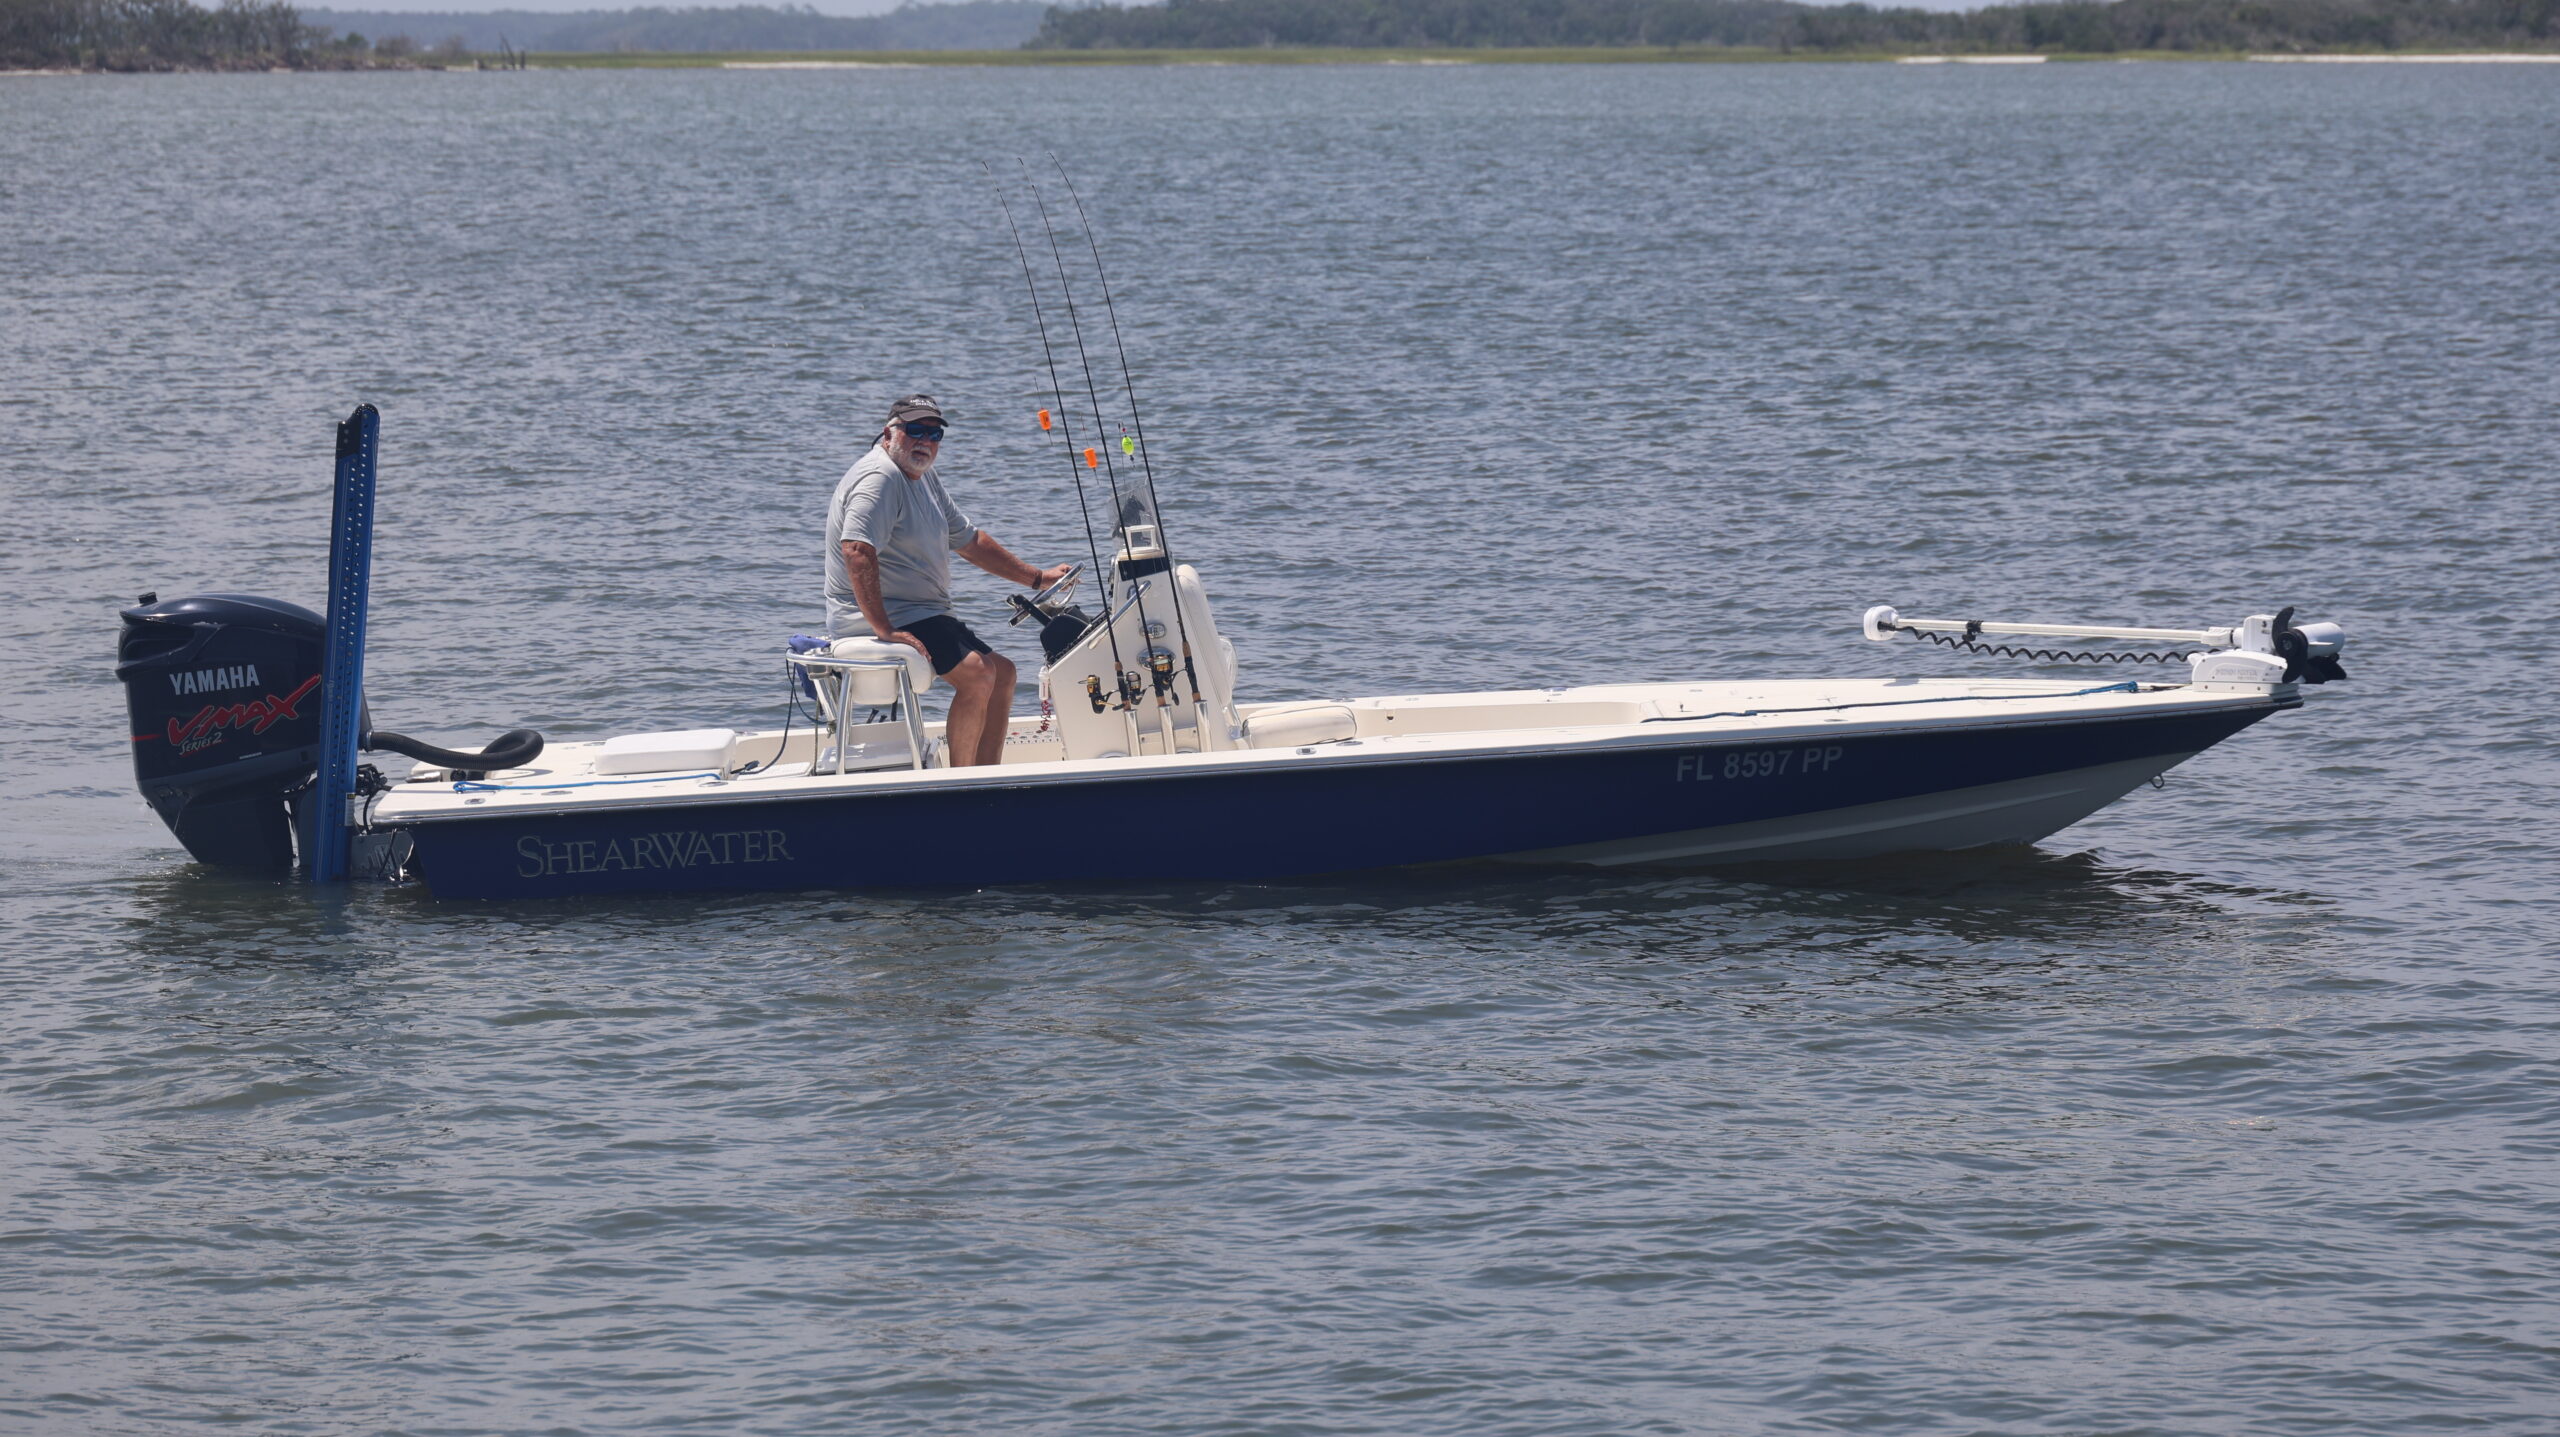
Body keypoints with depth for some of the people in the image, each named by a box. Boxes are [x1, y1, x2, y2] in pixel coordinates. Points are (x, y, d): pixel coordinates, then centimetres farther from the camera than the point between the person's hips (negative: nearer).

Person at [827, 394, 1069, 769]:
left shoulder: (924, 477, 16)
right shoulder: (880, 477, -18)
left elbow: (969, 540, 26)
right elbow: (856, 551, -31)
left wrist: (1038, 578, 24)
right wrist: (883, 630, -35)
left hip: (924, 615, 11)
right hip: (878, 618, -11)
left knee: (1003, 672, 12)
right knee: (978, 672, -25)